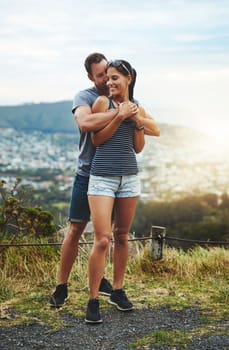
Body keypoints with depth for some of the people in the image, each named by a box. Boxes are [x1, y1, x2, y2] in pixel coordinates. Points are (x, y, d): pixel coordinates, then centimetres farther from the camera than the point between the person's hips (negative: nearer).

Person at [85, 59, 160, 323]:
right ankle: (93, 301, -2)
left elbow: (138, 148, 11)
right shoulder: (102, 102, -1)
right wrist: (119, 117, -12)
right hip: (102, 176, -4)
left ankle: (117, 291, 23)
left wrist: (138, 123, -4)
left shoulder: (138, 109, 10)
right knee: (102, 240, -10)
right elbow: (97, 139, -5)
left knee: (122, 236, 11)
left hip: (129, 177, 4)